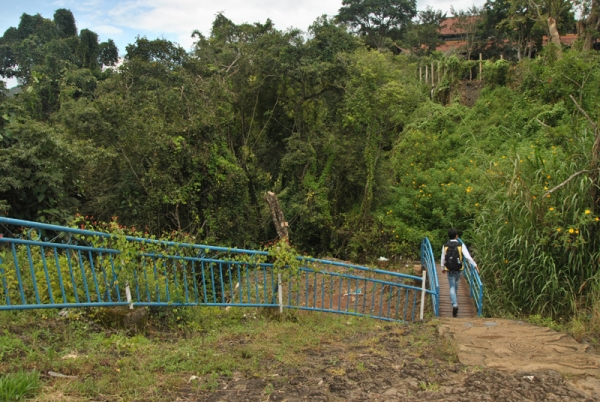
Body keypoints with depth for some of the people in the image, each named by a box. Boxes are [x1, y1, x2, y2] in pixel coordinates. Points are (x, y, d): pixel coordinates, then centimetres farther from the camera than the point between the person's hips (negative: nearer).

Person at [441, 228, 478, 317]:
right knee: (456, 282, 30)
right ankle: (453, 298, 51)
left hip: (449, 270, -1)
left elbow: (443, 258, 2)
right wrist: (475, 265, -9)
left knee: (452, 287, 5)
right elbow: (468, 257, -19)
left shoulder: (445, 246, -7)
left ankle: (455, 305, -14)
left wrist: (442, 268, 17)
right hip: (459, 270, 1)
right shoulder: (461, 245, -12)